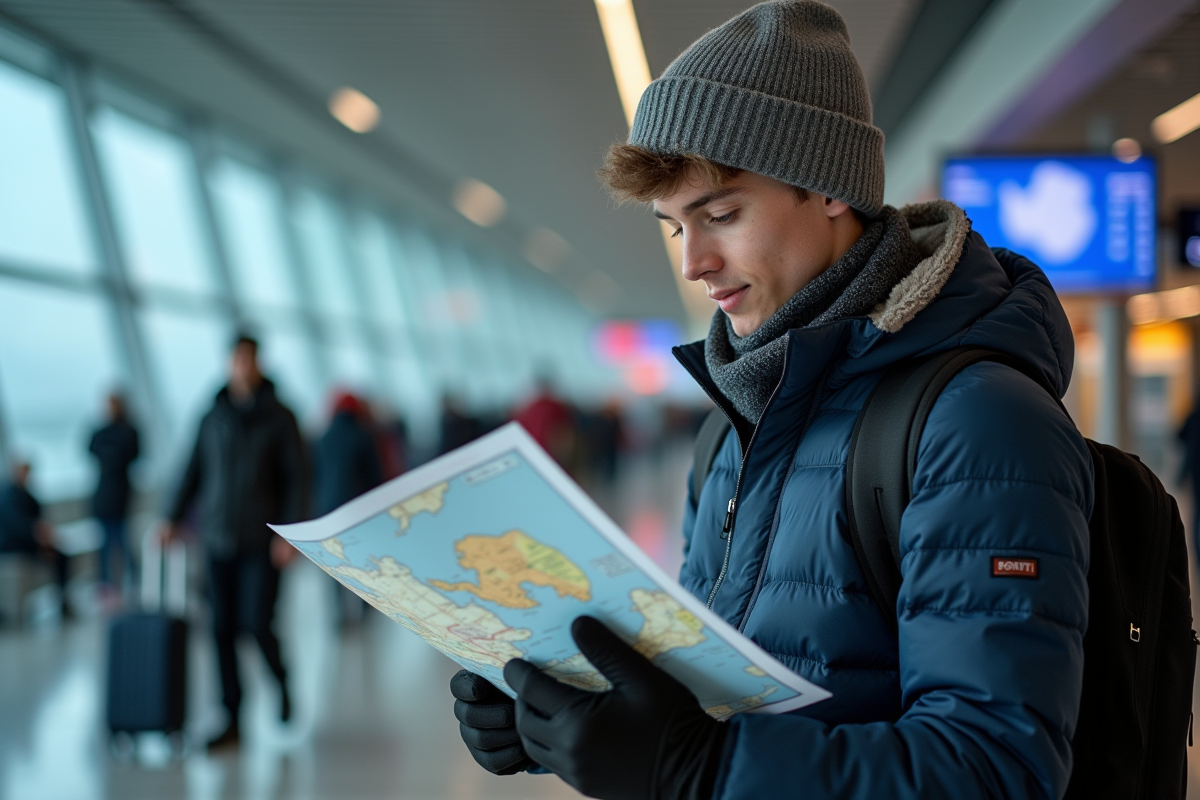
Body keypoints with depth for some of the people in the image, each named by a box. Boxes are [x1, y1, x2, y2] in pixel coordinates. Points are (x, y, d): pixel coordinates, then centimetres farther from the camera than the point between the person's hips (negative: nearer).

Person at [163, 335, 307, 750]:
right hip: (218, 540, 3)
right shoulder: (213, 418, 9)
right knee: (223, 629, 2)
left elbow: (296, 478, -2)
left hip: (262, 543, -3)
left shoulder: (279, 418, 1)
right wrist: (174, 517, 6)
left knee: (257, 624, -11)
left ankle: (281, 682, 20)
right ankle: (232, 722, 10)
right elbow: (194, 471, 15)